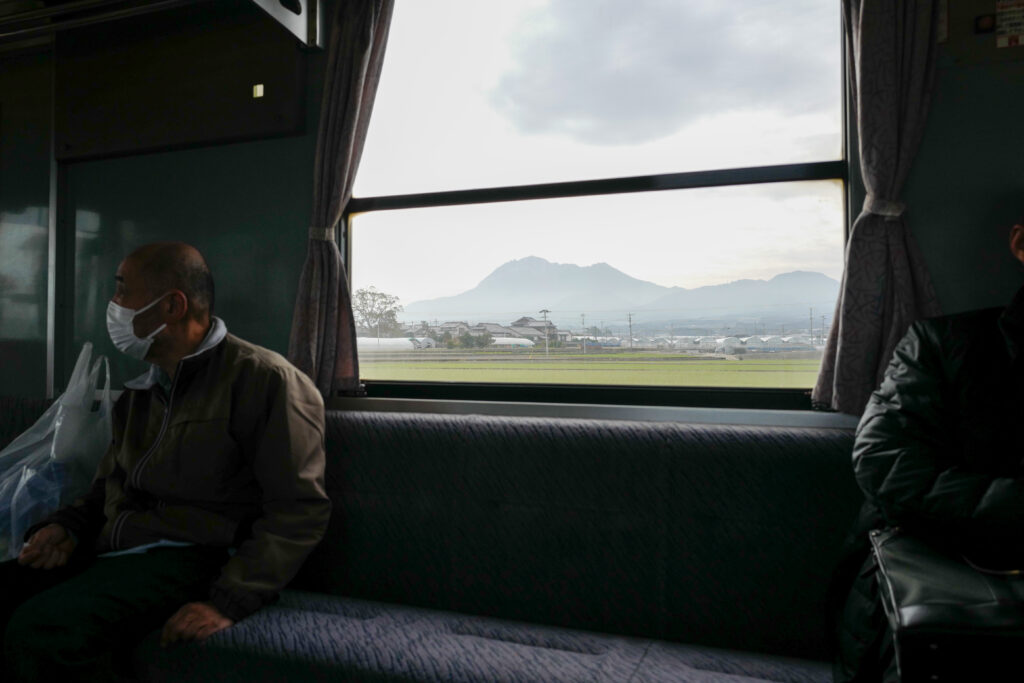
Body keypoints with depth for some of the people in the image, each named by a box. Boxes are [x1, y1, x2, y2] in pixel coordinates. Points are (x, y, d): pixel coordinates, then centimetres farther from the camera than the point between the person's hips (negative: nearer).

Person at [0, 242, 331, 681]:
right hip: (106, 547, 8)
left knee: (40, 631, -28)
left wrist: (229, 601, -23)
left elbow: (300, 509, -16)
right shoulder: (143, 389, 18)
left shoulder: (262, 379, -11)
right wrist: (68, 525, 5)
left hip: (186, 556, -7)